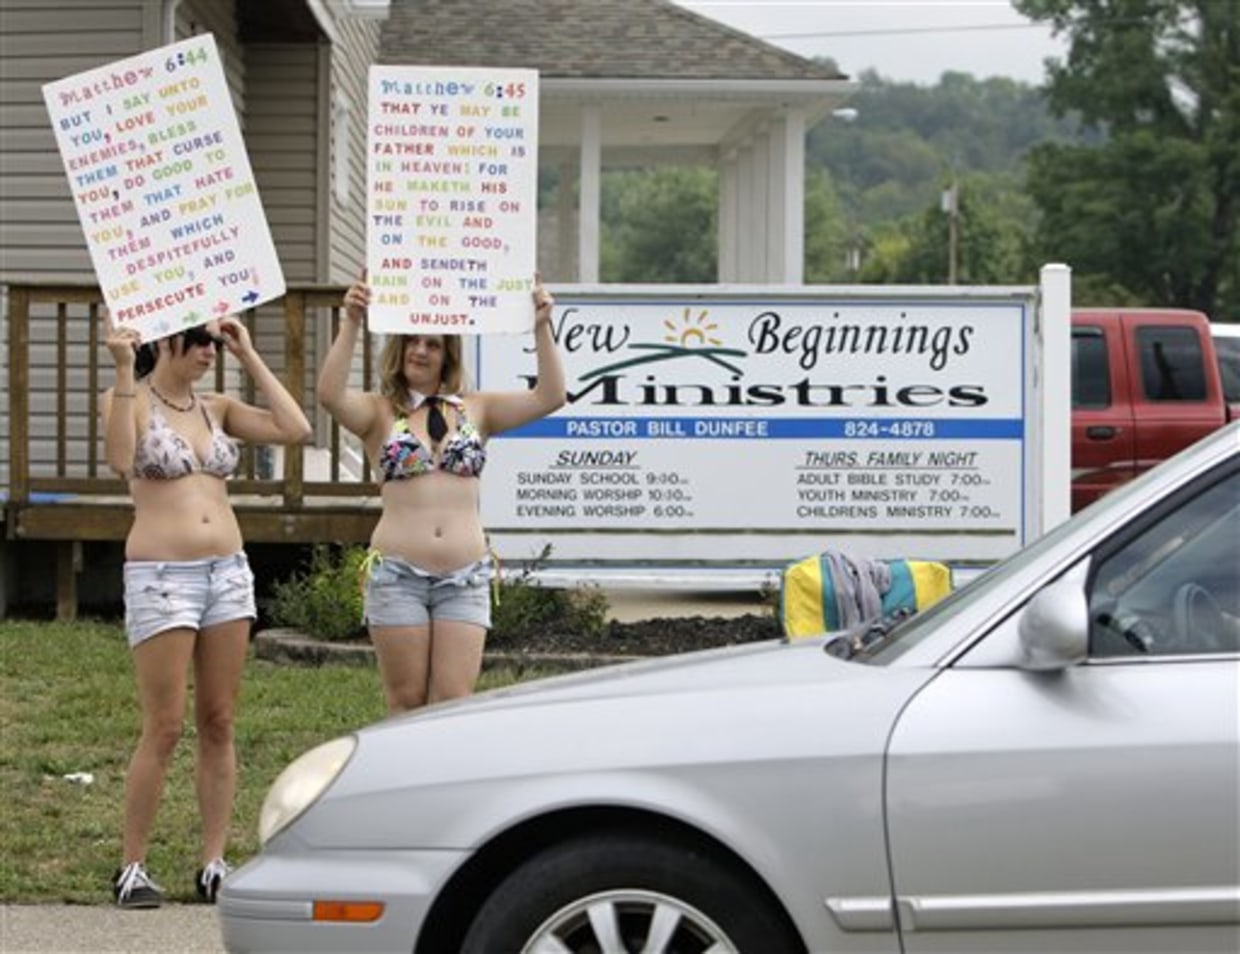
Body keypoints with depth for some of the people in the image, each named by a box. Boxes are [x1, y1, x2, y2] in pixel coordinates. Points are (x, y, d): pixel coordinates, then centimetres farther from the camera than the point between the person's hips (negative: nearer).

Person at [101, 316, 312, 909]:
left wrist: (249, 357, 5)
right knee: (164, 730, -6)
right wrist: (124, 371, -23)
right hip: (161, 576, -5)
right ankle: (131, 868, 3)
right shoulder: (130, 400, -2)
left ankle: (214, 866, 11)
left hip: (228, 572, 5)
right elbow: (120, 459, -22)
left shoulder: (216, 409, 12)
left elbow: (295, 429, 0)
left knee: (218, 725, 6)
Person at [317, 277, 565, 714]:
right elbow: (330, 395, -16)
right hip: (398, 574, -1)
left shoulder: (475, 409, 11)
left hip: (465, 577, 2)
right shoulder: (379, 413, 4)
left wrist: (541, 328, -9)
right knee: (407, 703, 4)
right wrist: (350, 324, -25)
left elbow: (549, 397, 2)